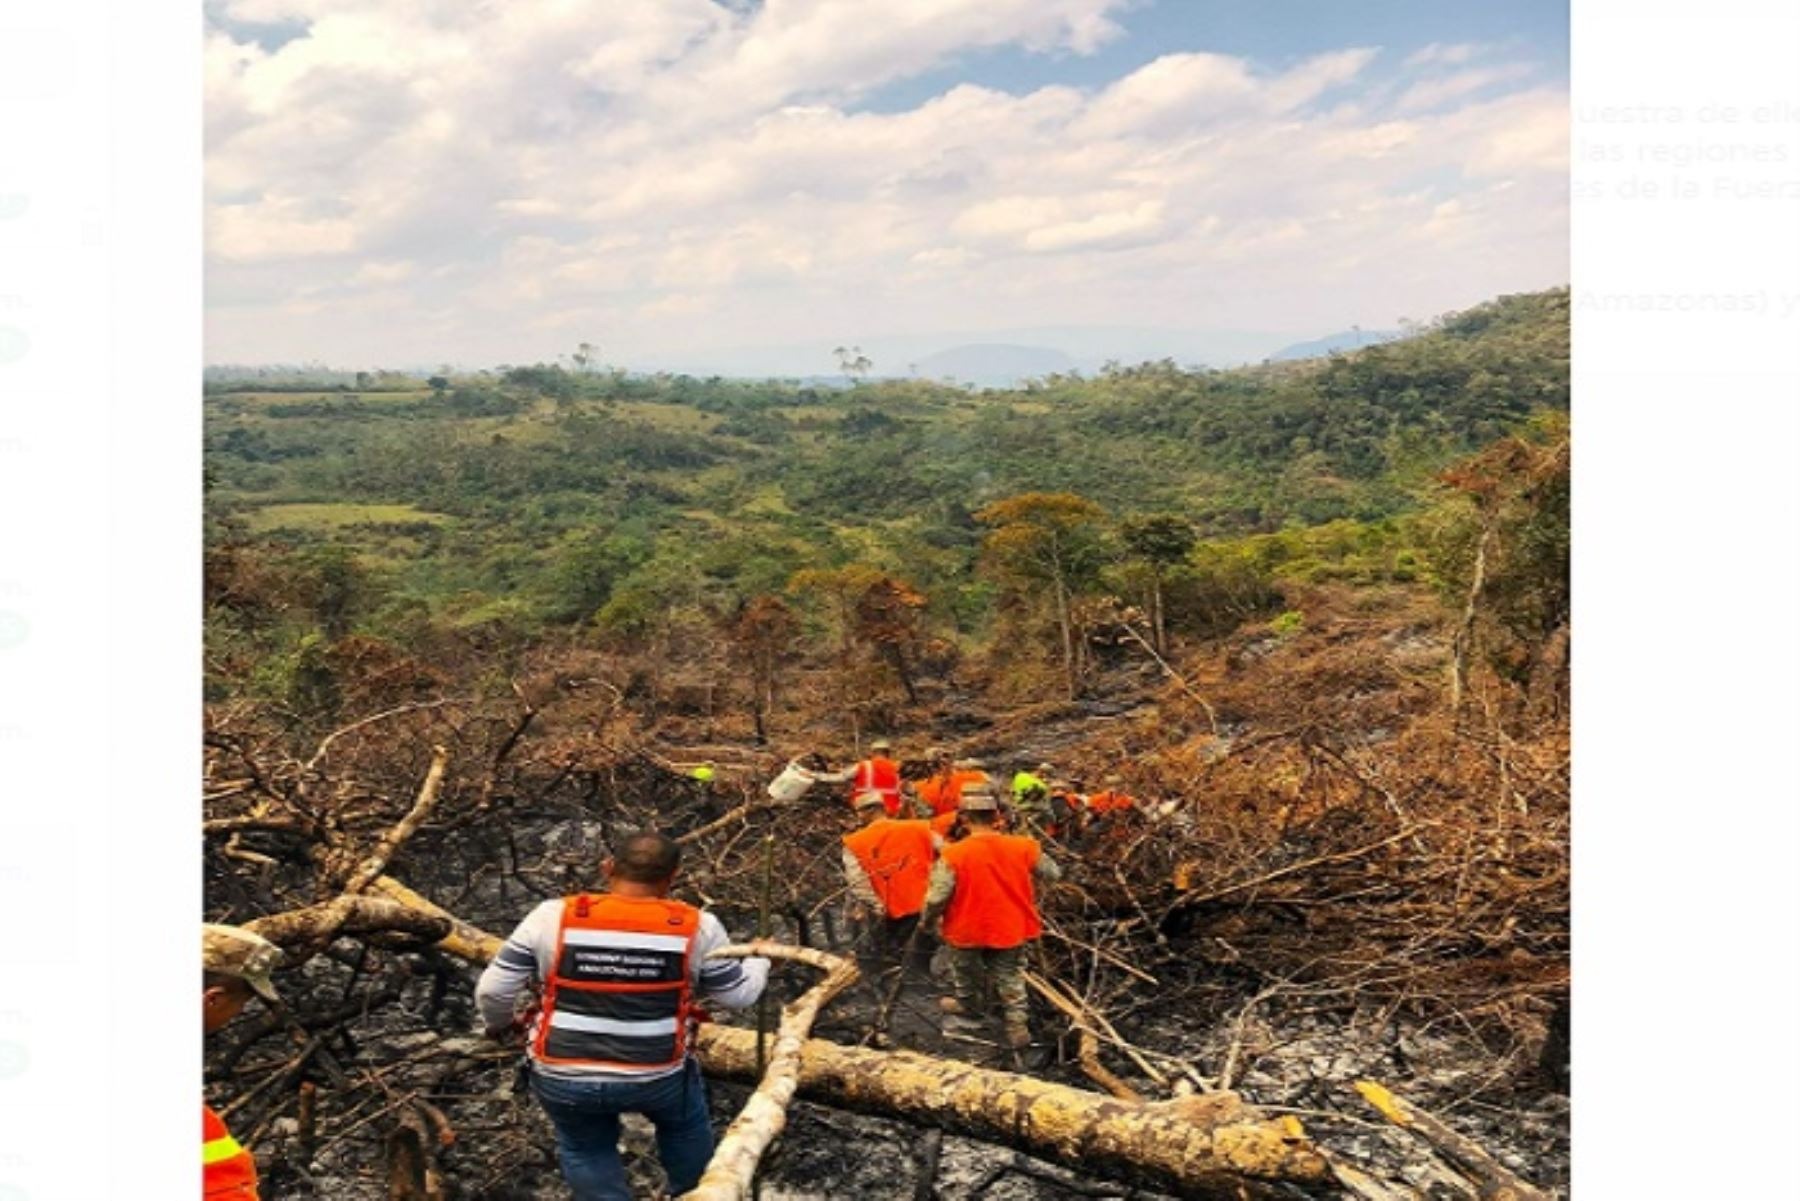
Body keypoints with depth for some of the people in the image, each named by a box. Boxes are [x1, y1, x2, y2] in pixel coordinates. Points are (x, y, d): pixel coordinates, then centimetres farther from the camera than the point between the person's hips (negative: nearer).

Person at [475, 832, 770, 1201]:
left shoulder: (552, 917, -10)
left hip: (560, 1080, 0)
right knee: (684, 1122, 31)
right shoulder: (697, 927, -11)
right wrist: (759, 962, 22)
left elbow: (493, 989, -3)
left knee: (586, 1150, 29)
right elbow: (735, 995, 2)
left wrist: (498, 1024, 19)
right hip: (655, 1079, 0)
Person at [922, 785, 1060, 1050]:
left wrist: (928, 919, -3)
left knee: (966, 971, 26)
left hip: (968, 930, -1)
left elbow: (936, 898, -24)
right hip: (1011, 928, 2)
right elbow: (1053, 873, 0)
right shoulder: (1024, 847, -16)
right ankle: (1017, 1026, 22)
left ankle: (967, 1009, 48)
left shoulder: (953, 855, -25)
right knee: (1010, 977, 23)